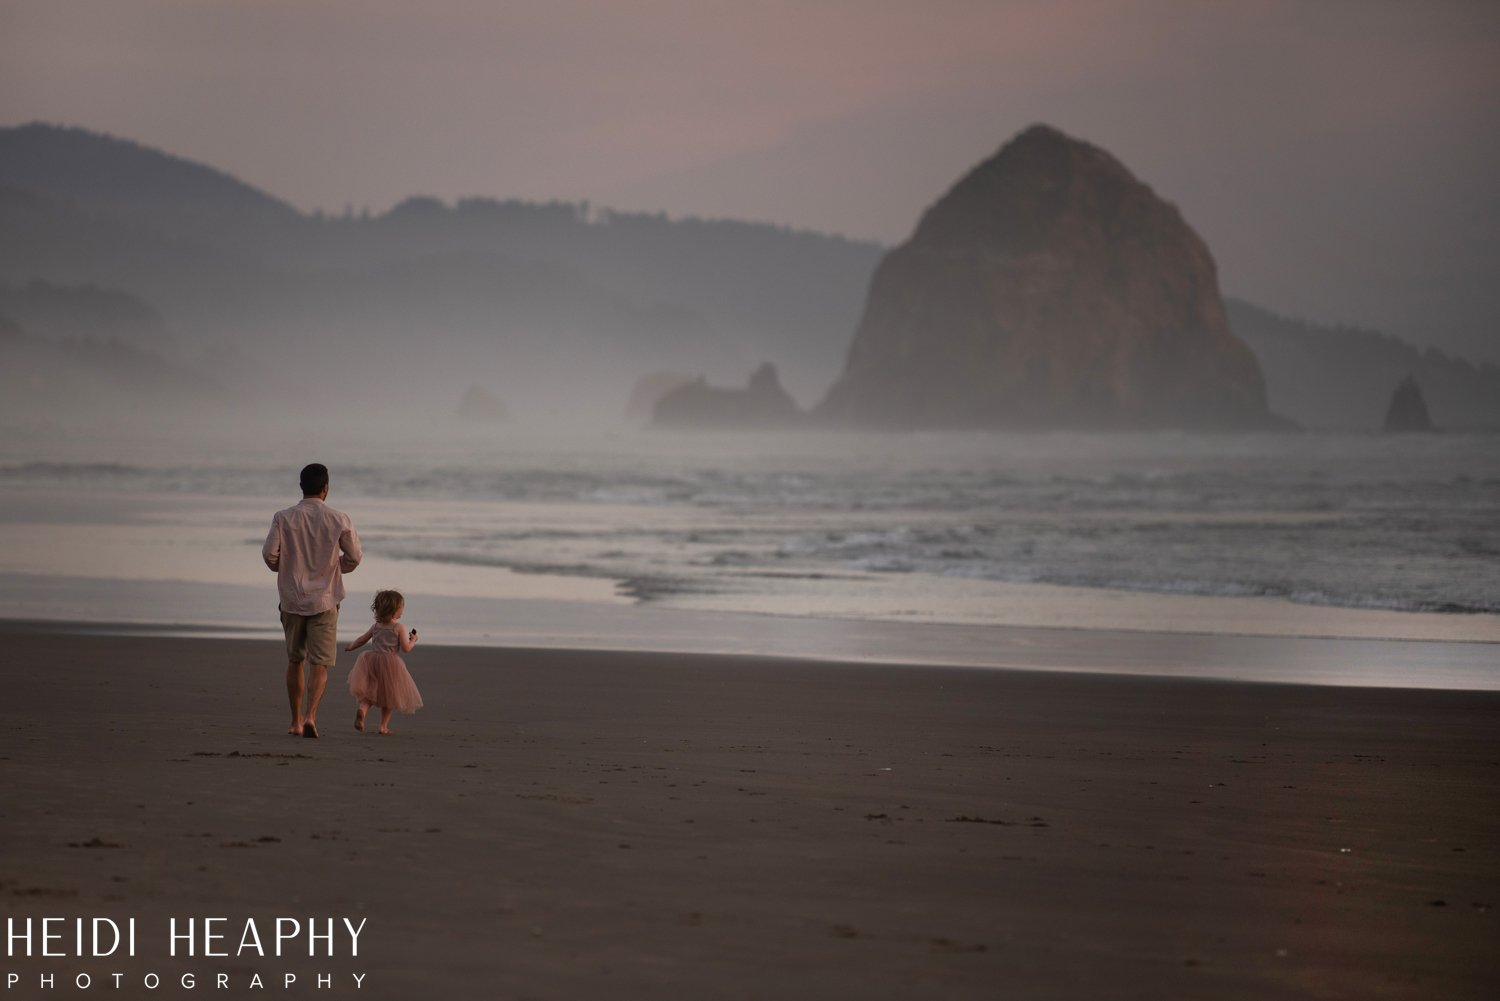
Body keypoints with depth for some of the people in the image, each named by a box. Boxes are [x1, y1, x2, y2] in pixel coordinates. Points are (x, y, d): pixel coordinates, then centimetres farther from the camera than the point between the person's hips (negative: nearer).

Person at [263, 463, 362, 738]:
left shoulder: (284, 518, -5)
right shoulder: (339, 520, -6)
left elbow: (269, 553, -8)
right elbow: (354, 557, -1)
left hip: (291, 599, 2)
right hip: (324, 600, -2)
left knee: (295, 661, 16)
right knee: (319, 664, 0)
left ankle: (296, 720, 22)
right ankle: (310, 715, -19)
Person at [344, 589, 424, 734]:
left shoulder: (376, 627, 8)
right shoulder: (399, 628, -5)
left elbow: (361, 640, 17)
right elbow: (406, 649, -7)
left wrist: (351, 646, 37)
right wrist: (412, 641, 13)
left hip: (373, 659, 3)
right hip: (390, 663, -3)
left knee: (369, 693, 8)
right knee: (389, 695, 11)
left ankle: (362, 709, -23)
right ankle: (383, 726, 12)